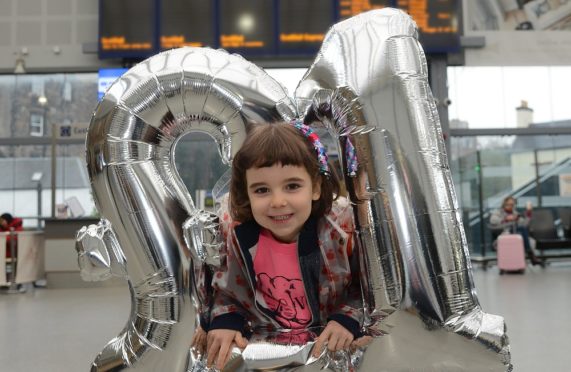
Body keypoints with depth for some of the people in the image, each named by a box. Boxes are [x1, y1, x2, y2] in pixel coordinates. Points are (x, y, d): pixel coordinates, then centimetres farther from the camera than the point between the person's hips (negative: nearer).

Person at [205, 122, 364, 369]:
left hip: (334, 346, -1)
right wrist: (225, 322, -12)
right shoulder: (234, 233, -13)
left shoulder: (343, 227, -18)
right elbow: (224, 289, 4)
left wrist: (348, 319, -16)